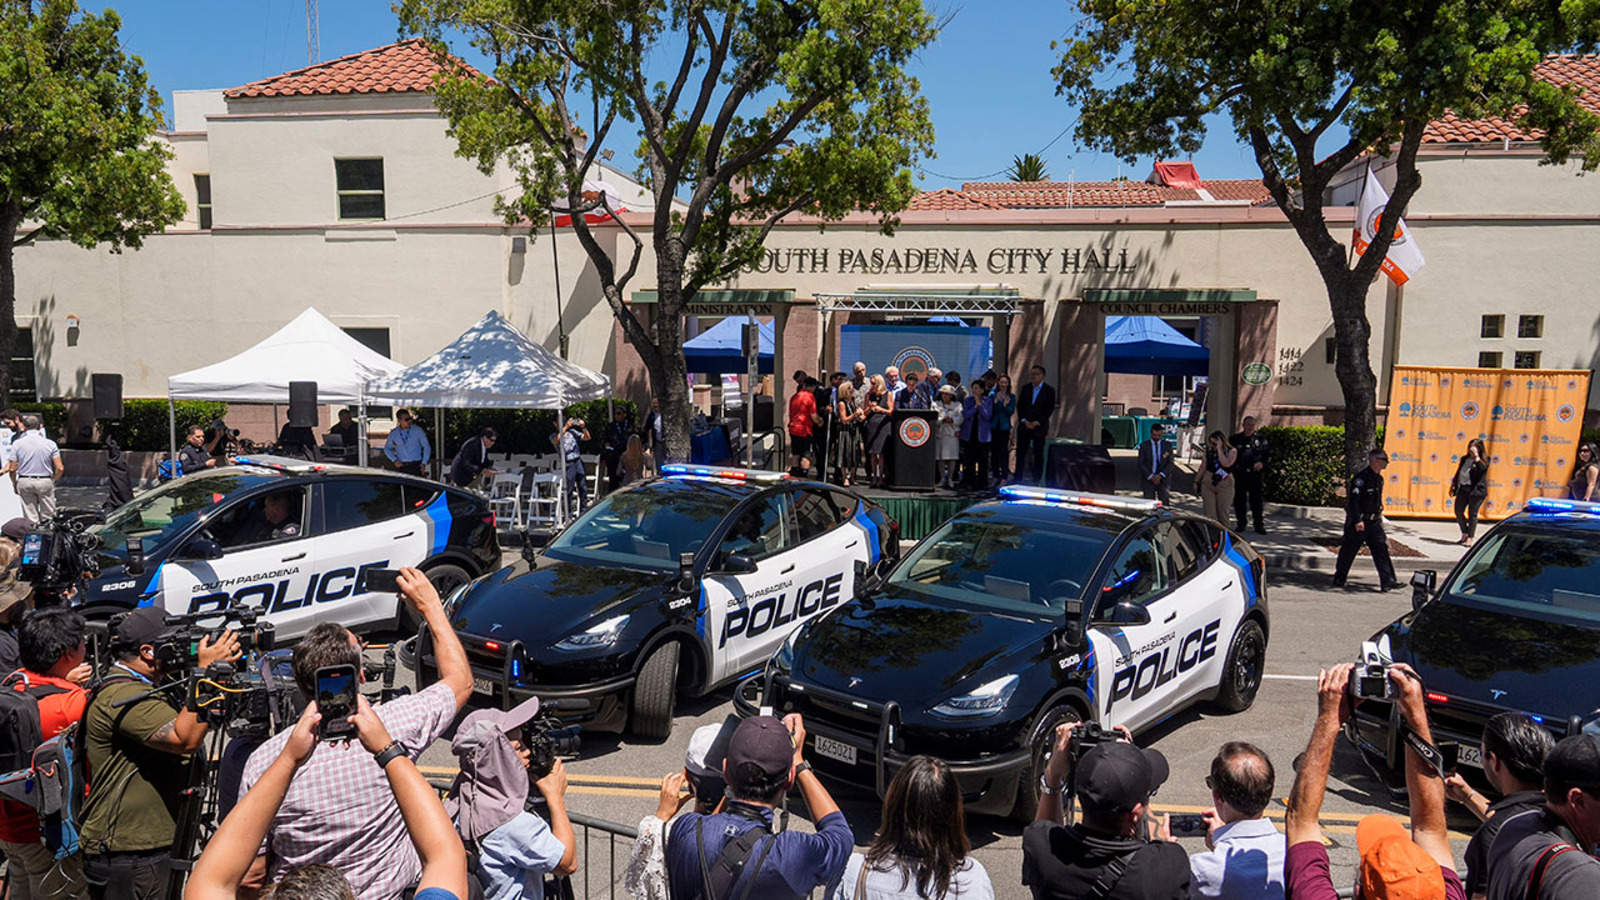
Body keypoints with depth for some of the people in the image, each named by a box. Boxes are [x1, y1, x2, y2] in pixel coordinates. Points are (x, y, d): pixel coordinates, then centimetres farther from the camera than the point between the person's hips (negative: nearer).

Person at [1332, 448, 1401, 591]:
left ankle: (1388, 581, -8)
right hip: (1358, 522, -7)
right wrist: (1357, 520, -26)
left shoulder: (1379, 479, 12)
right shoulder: (1361, 477, -15)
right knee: (1349, 550, 3)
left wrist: (1379, 517, 25)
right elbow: (1354, 500, -20)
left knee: (1381, 548, -4)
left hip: (1374, 521, 7)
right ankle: (1339, 579, 17)